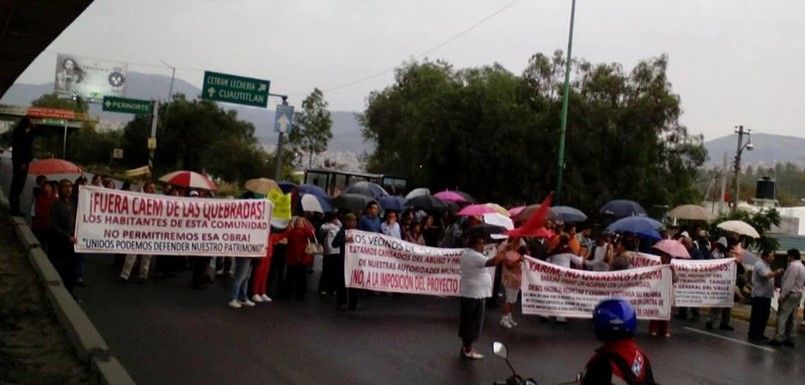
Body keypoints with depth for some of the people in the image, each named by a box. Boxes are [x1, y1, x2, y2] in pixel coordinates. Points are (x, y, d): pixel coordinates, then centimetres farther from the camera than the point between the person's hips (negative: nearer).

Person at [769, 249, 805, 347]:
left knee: (782, 317, -9)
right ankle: (790, 339, 13)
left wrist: (782, 295, -18)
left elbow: (789, 282, -19)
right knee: (792, 318, 11)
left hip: (790, 294, -10)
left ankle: (779, 338, -12)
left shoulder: (793, 266, -14)